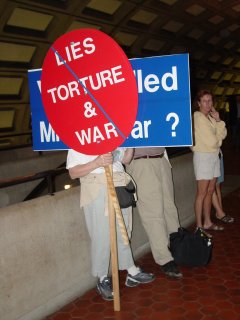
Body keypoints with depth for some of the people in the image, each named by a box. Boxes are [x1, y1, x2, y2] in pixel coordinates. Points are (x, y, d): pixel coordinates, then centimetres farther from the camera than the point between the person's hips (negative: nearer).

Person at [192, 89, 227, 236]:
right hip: (203, 156, -8)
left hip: (214, 155, 8)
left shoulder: (210, 117, 13)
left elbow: (223, 134, 6)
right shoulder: (197, 116, -11)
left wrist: (218, 119, -5)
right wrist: (218, 140, 5)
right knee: (202, 193, -6)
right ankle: (199, 226, 0)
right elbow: (211, 141, -15)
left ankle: (207, 222, 22)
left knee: (210, 191, 12)